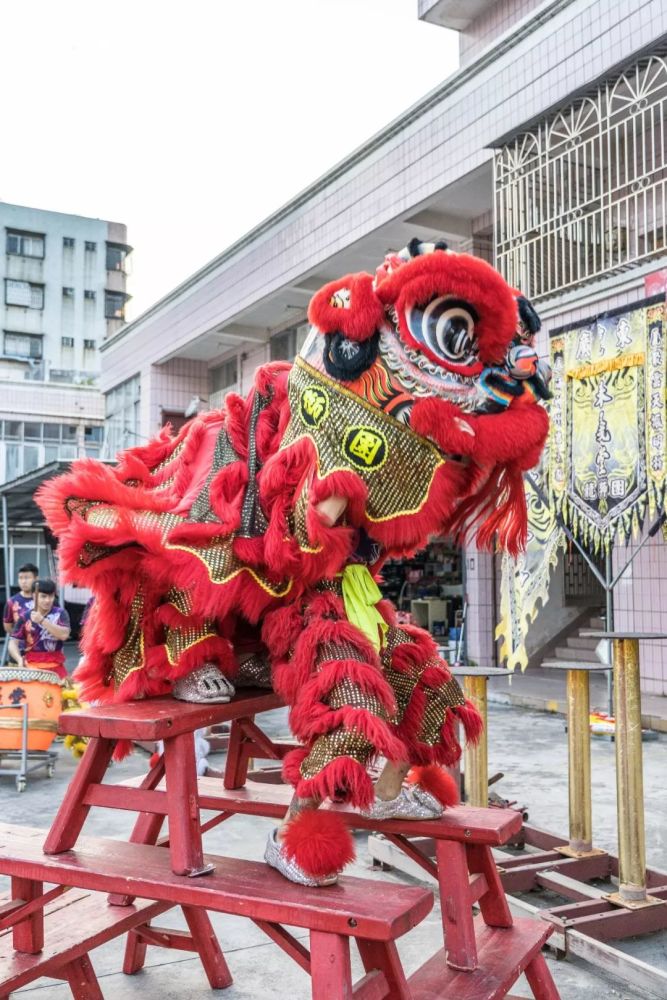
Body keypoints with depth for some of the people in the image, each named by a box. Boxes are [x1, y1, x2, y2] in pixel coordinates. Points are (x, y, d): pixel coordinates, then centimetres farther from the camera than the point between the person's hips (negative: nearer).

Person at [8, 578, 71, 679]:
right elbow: (13, 642, 1)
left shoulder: (60, 613, 1)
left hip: (55, 665, 0)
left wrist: (42, 620, -19)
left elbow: (64, 635, -15)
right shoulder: (25, 617, 3)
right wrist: (19, 659, -18)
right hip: (31, 665, 1)